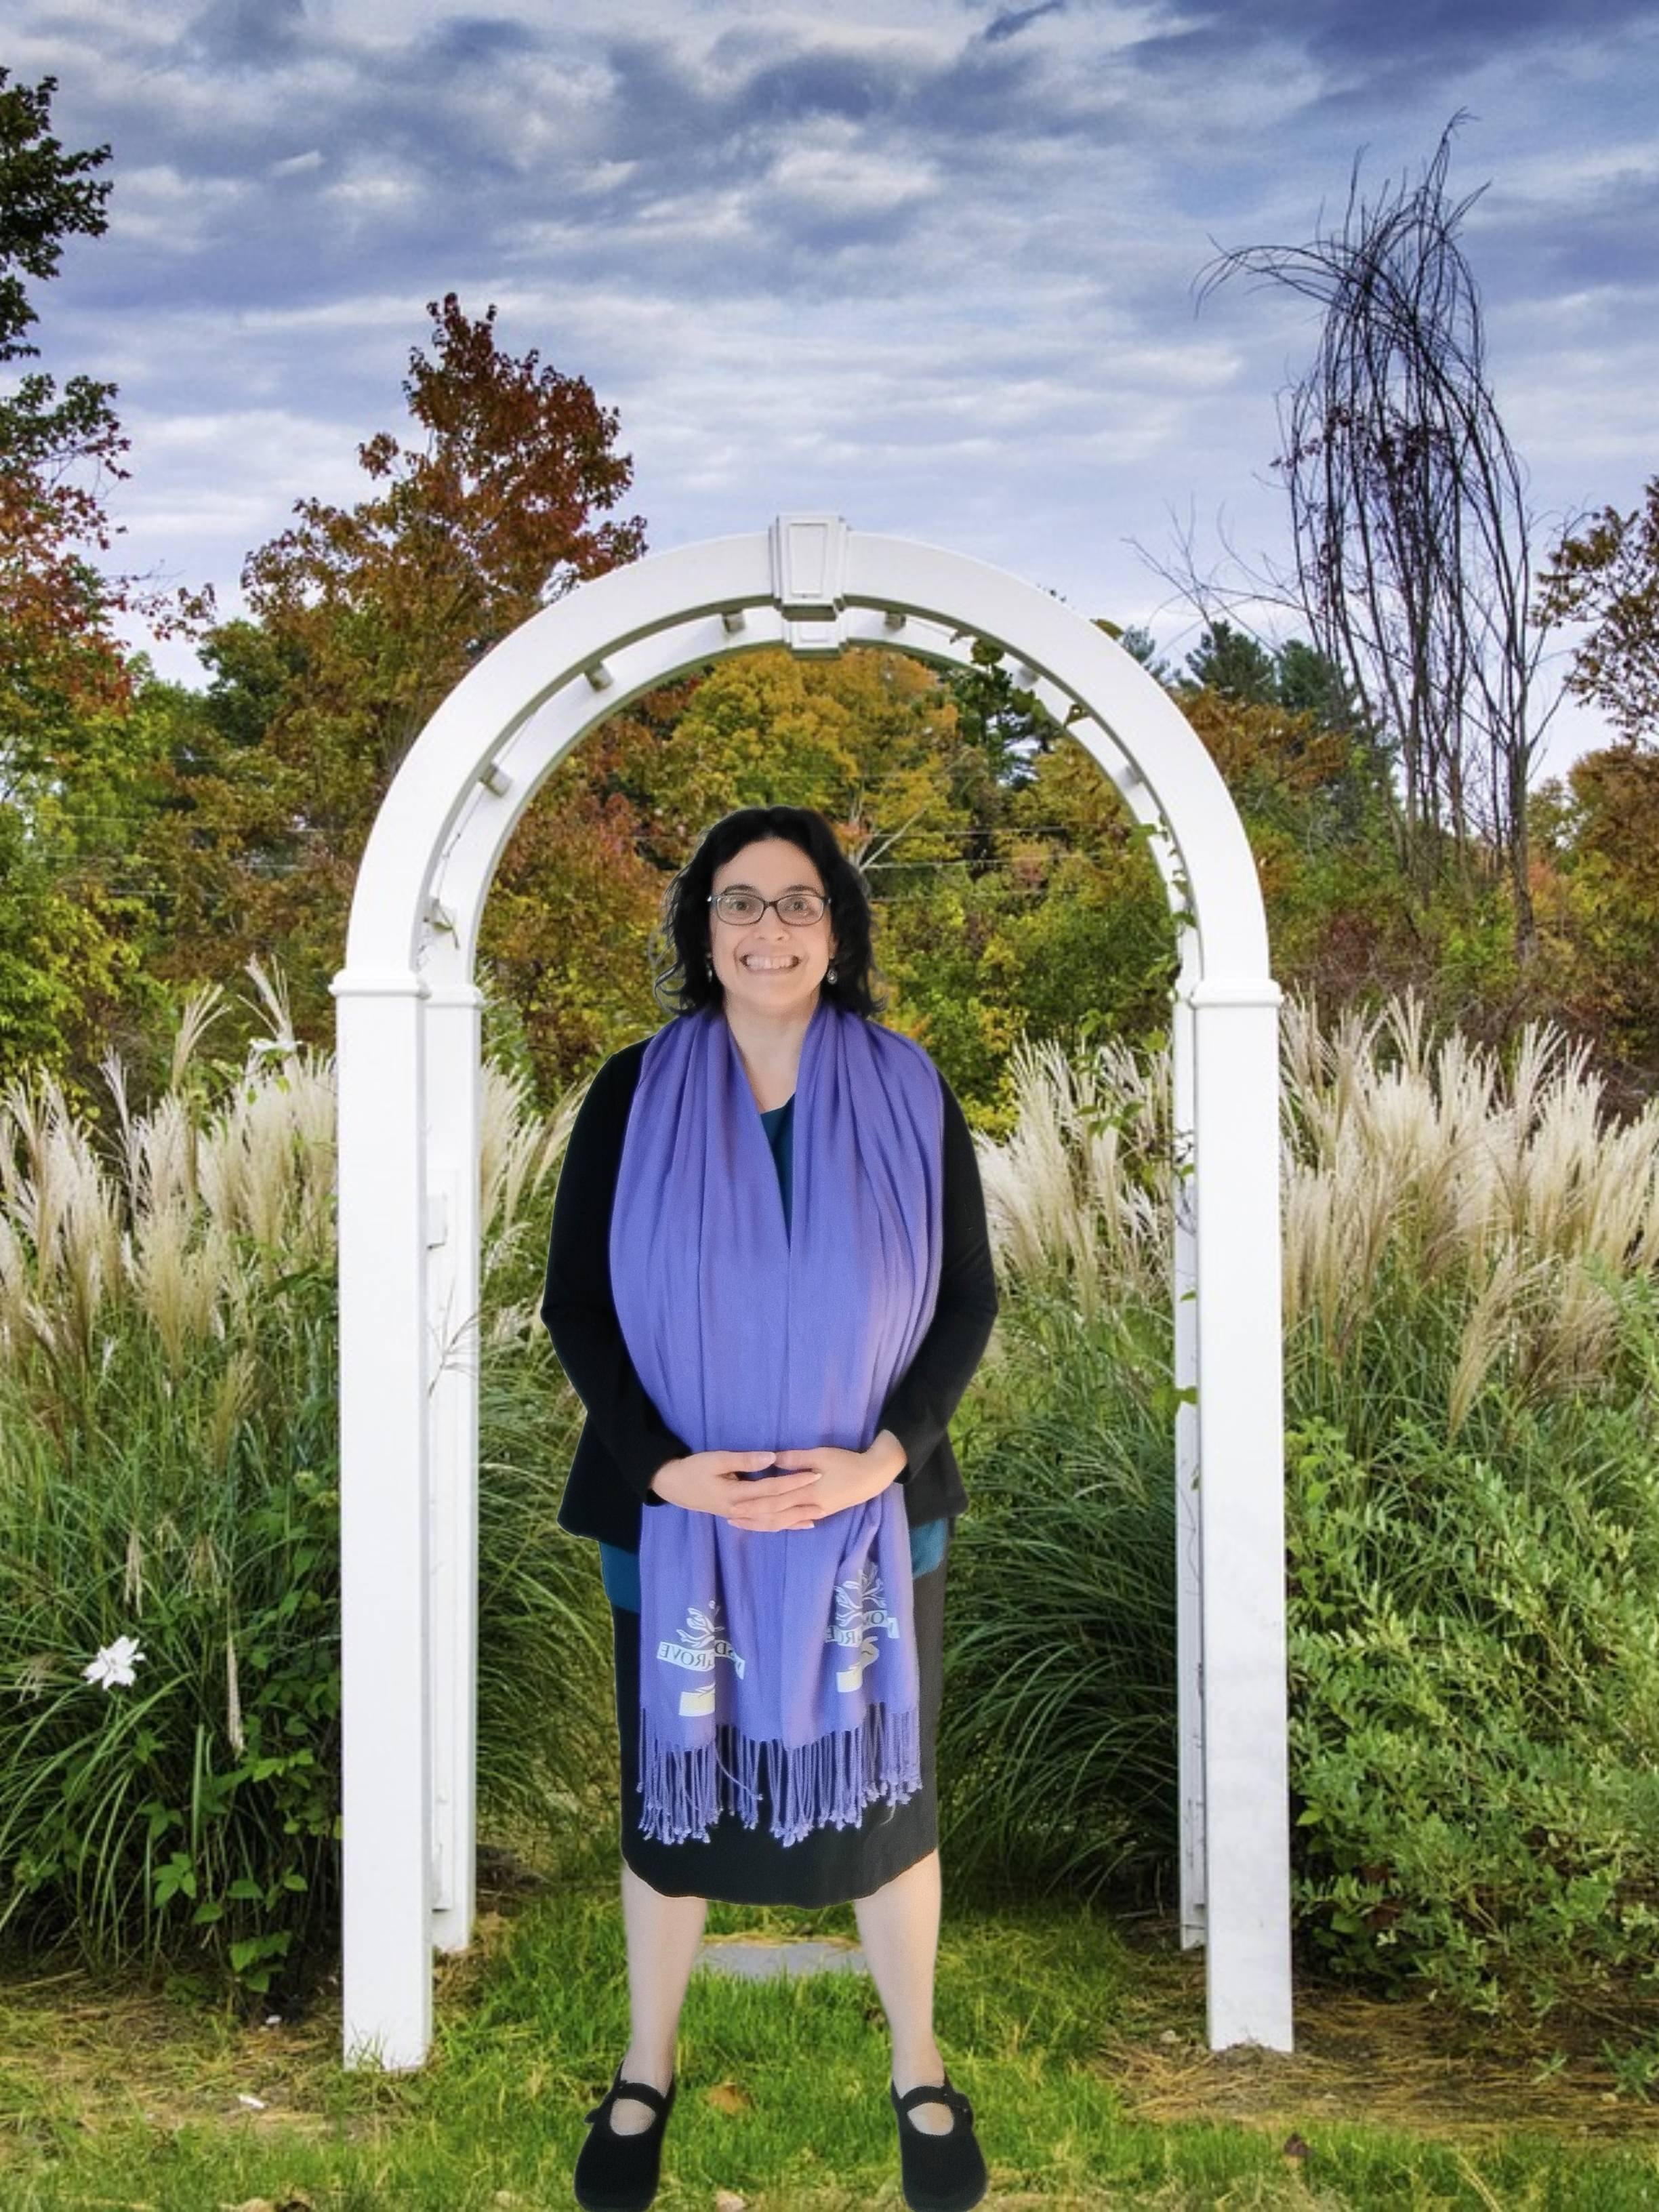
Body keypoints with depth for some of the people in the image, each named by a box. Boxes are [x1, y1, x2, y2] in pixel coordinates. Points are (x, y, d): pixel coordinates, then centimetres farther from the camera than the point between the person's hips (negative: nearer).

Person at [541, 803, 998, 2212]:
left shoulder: (909, 1095, -4)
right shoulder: (635, 1095, -5)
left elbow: (968, 1299, -2)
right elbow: (574, 1305, -4)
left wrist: (880, 1456, -15)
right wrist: (665, 1466, -16)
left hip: (873, 1517, 0)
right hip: (674, 1518, 0)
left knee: (881, 1788, 13)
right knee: (673, 1790, 14)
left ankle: (920, 2069, 35)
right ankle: (646, 2068, 37)